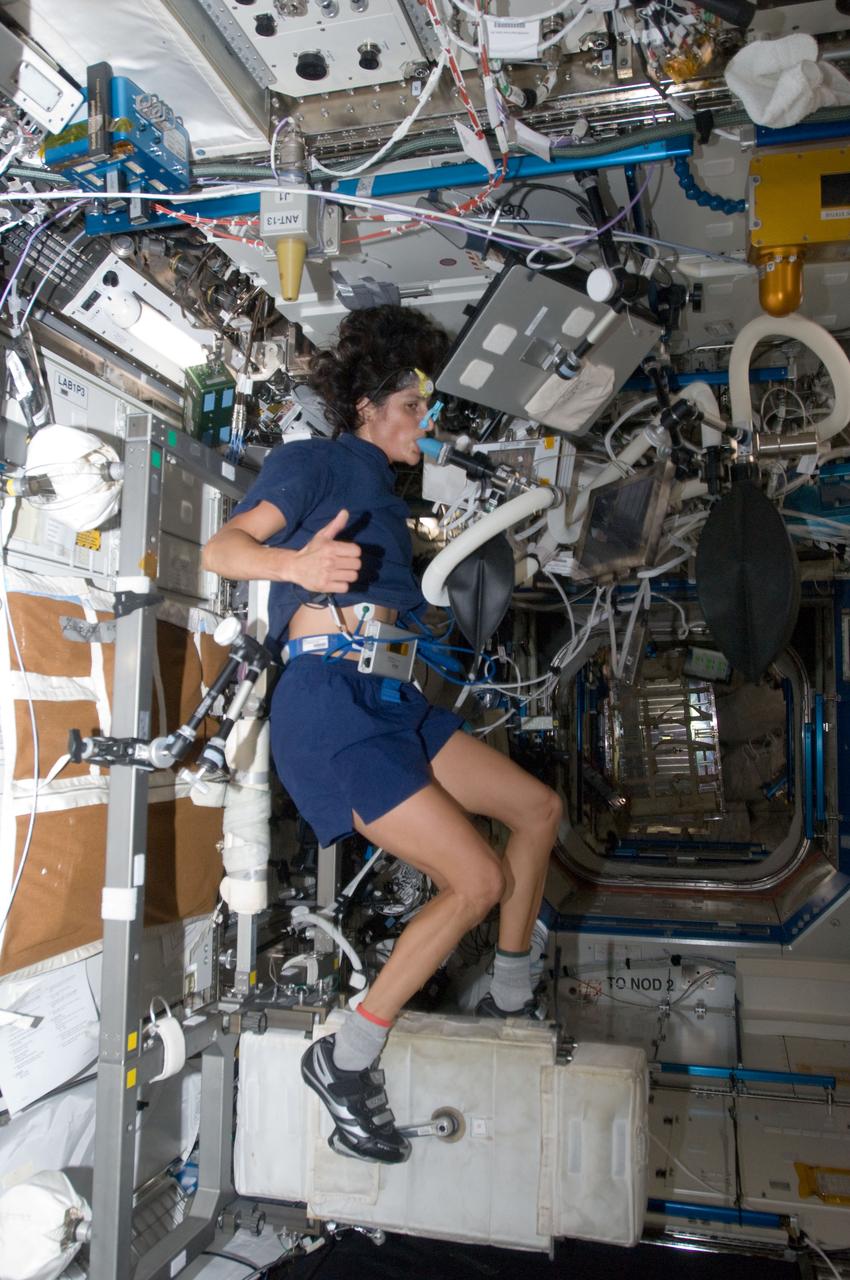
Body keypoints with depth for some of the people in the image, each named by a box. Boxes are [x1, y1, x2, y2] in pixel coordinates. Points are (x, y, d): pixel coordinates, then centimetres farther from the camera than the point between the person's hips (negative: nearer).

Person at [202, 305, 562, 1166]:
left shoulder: (384, 496, 25)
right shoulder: (313, 461, 0)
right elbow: (222, 547, -14)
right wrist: (295, 561, -34)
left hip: (388, 698, 9)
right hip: (329, 698, -9)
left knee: (537, 809, 10)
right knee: (478, 878, -13)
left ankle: (509, 1000, 24)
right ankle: (345, 1062, 1)